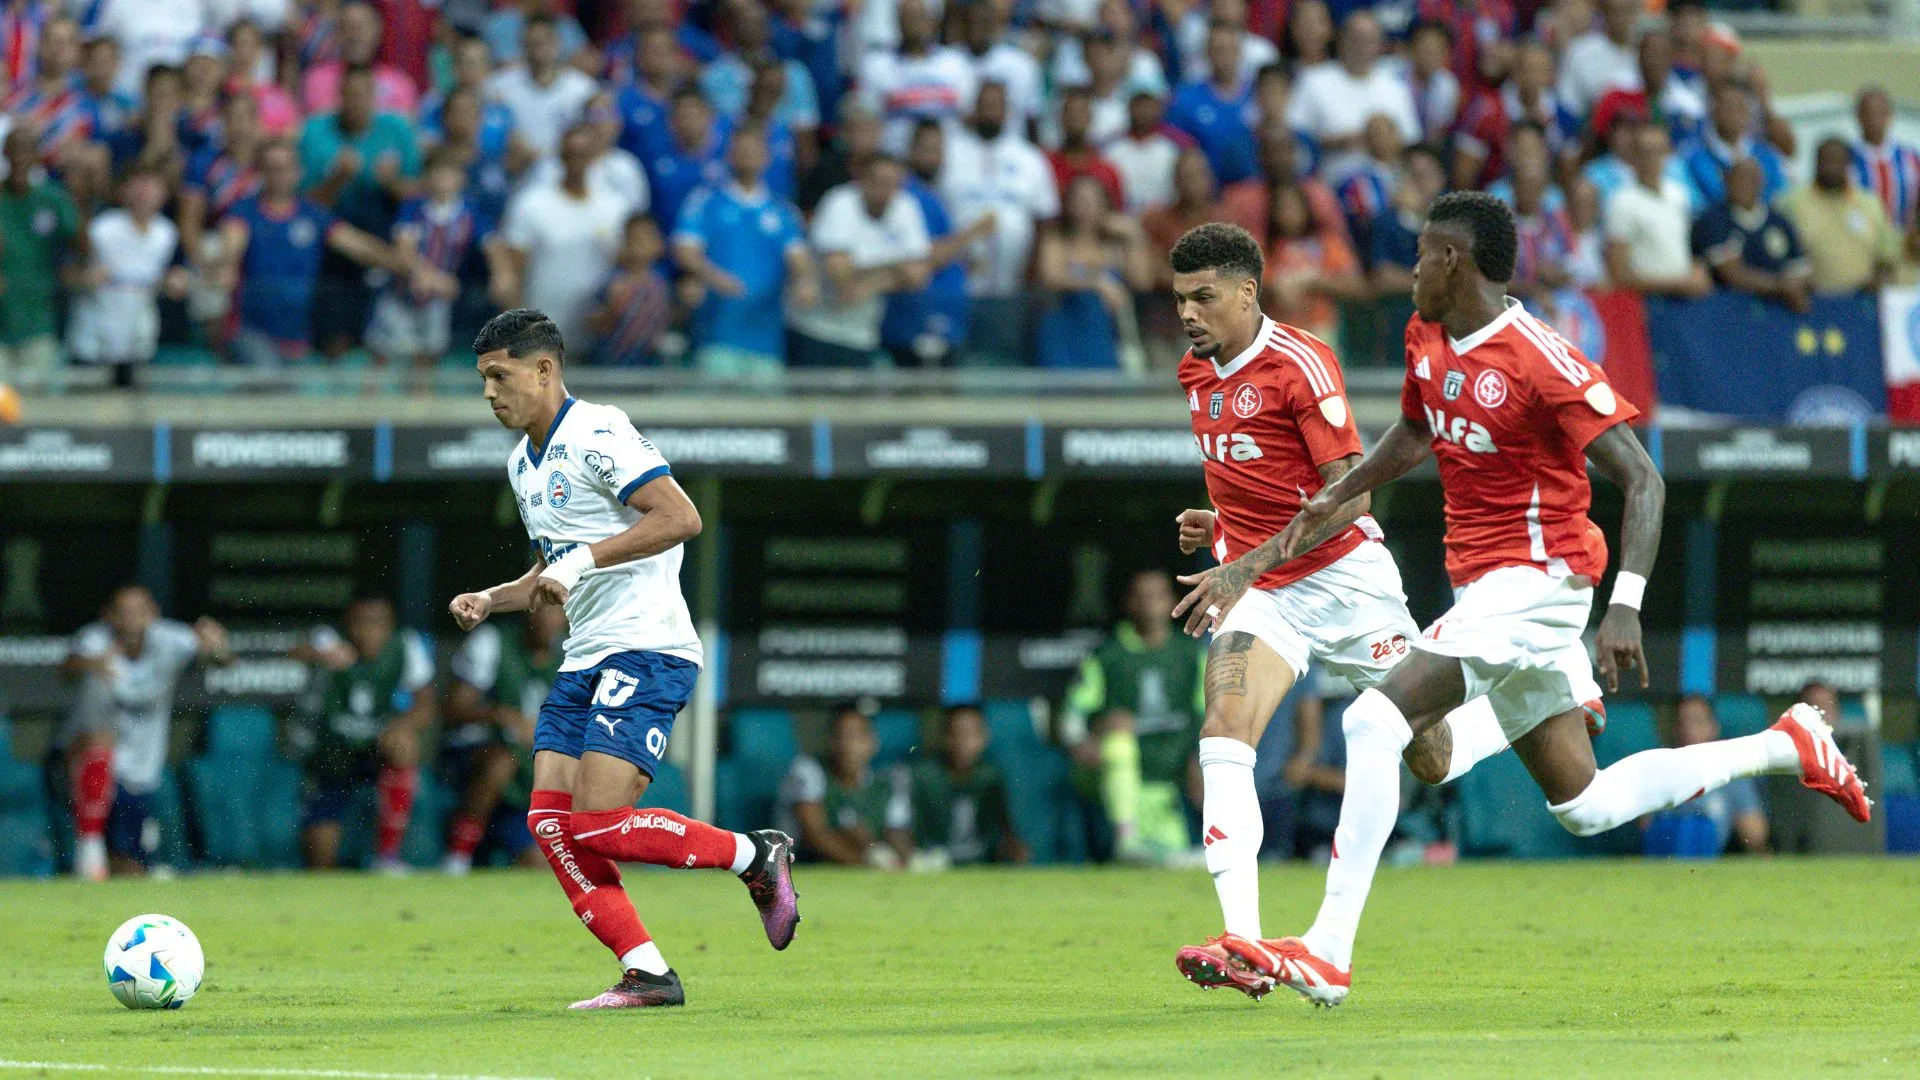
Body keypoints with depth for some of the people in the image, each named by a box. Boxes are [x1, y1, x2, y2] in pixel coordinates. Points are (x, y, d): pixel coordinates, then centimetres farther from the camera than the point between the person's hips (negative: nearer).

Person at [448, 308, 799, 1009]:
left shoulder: (597, 436, -11)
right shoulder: (524, 464, 19)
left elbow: (680, 517, -21)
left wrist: (582, 559, -24)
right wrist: (488, 602, 14)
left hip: (648, 651, -10)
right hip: (584, 661, 10)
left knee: (598, 823, -18)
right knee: (550, 818, -5)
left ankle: (757, 856, 2)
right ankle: (646, 974, -3)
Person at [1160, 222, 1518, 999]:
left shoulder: (1300, 364, -17)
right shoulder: (1196, 374, 7)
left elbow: (1347, 494, -22)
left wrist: (1247, 566, -28)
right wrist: (1217, 526, 6)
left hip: (1344, 579, -5)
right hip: (1258, 592, 5)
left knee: (1432, 759, 8)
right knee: (1224, 735, -22)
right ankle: (1241, 944, -30)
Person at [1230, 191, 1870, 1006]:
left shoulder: (1543, 363, -19)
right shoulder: (1427, 337, 7)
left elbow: (1642, 481, -19)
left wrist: (1625, 607, -28)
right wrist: (1337, 497, 19)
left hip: (1536, 579, -9)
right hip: (1482, 588, 9)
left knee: (1376, 720, -22)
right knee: (1584, 807, 13)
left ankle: (1327, 953, -24)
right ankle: (1787, 747, 27)